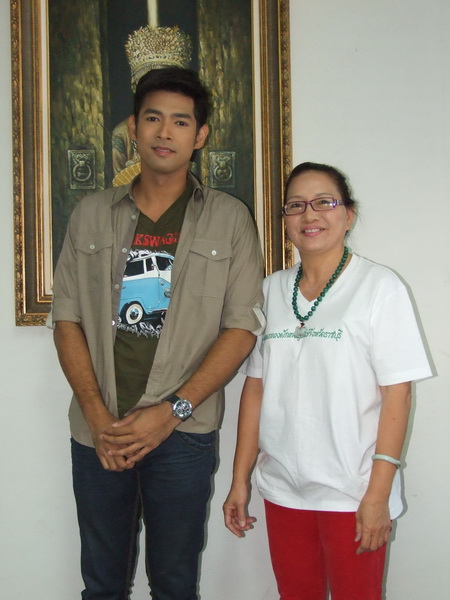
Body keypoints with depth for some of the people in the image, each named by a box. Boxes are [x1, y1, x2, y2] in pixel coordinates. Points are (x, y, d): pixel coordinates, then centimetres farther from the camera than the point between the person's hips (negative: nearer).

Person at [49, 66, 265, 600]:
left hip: (183, 433, -2)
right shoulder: (91, 215, 7)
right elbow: (66, 318, 4)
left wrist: (173, 410, -12)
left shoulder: (229, 220, 1)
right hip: (98, 433, 2)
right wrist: (98, 415, -8)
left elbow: (242, 328, -4)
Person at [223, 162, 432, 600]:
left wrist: (378, 493, -15)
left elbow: (397, 394, -10)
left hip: (352, 493, -4)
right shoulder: (272, 289, 7)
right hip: (282, 488, 5)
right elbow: (256, 387, 7)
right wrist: (240, 479, 5)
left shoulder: (379, 286, -7)